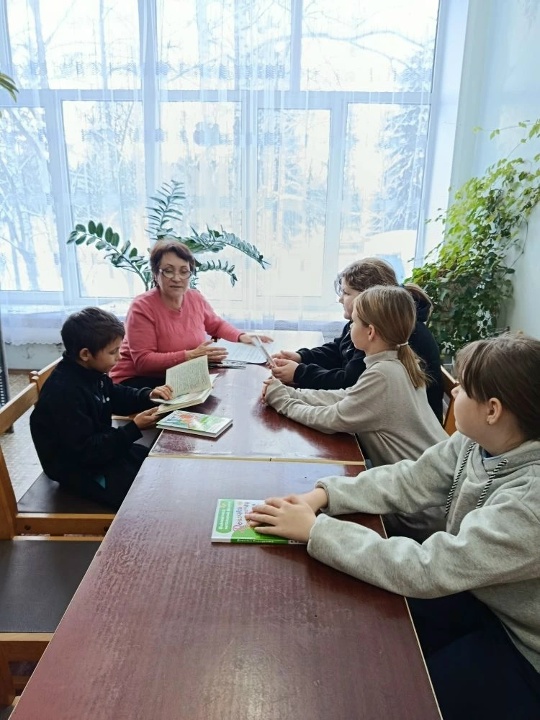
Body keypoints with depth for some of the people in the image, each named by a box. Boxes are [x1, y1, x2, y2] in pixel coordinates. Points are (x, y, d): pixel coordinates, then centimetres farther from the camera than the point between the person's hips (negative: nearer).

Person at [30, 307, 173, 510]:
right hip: (80, 469, -9)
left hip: (101, 447, 9)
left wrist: (148, 396, -2)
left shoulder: (90, 373, -1)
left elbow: (118, 397, 17)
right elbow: (85, 451, -28)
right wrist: (134, 428, -28)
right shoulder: (64, 393, -30)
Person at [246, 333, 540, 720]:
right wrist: (322, 494, -19)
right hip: (475, 594, 6)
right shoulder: (477, 440, -12)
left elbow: (425, 568, -37)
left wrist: (315, 529, -32)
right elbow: (407, 481, -6)